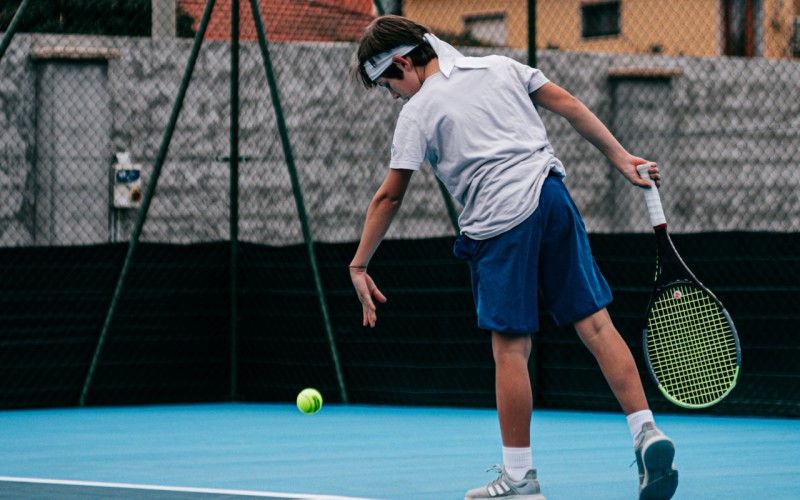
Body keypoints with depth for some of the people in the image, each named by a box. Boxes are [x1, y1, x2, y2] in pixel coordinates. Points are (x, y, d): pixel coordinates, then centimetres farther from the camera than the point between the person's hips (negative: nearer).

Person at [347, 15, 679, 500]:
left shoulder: (419, 111, 3)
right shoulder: (500, 67, 16)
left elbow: (389, 196, 4)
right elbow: (569, 105, 13)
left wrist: (360, 266, 11)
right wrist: (621, 157, 16)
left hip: (500, 223, -5)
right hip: (553, 199, 5)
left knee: (510, 347, 0)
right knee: (595, 323, 4)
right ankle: (647, 433, -5)